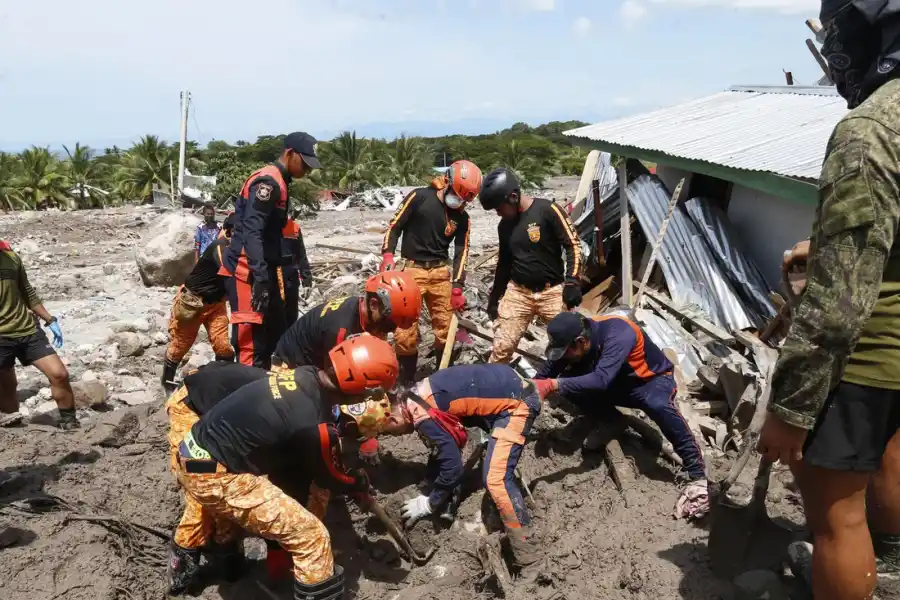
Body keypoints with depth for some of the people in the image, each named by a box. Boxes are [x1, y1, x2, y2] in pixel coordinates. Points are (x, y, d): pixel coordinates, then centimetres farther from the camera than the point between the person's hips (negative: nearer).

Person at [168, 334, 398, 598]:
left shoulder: (306, 374, -6)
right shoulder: (314, 427, -25)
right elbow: (329, 477, -2)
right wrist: (360, 482, 16)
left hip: (192, 450, 9)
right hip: (215, 477, -9)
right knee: (311, 536, -7)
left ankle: (182, 569, 65)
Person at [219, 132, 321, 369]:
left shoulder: (279, 183, 17)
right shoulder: (267, 182, -14)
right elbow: (252, 232, -24)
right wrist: (261, 277, -30)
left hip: (264, 271, 11)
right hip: (248, 272, -10)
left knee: (275, 332, 16)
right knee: (252, 339, -12)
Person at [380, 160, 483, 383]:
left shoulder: (462, 218, 5)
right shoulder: (419, 197, -6)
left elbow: (461, 252, 5)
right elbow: (395, 226, -3)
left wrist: (457, 287, -1)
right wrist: (387, 255, -15)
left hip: (440, 273, 4)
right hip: (411, 270, -3)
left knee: (445, 327, 7)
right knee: (405, 328, -5)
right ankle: (406, 379, 9)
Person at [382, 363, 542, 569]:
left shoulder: (423, 417, -20)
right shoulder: (415, 398, 8)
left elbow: (453, 467, -15)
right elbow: (451, 445, 21)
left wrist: (429, 504, 1)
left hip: (516, 402, -10)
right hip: (507, 382, 10)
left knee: (495, 479, -16)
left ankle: (527, 557, -8)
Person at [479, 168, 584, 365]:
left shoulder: (548, 210, -11)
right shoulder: (504, 225, 6)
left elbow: (573, 245, -10)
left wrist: (572, 282, -19)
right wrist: (494, 296, 20)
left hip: (552, 291, -4)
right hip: (517, 292, 4)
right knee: (502, 347, -1)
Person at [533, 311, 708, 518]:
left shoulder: (618, 334, -37)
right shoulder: (571, 339, -17)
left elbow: (601, 380, -49)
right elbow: (543, 376, -8)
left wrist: (554, 385, -56)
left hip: (652, 378, -6)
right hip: (618, 383, 6)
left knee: (658, 405, -40)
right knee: (568, 384, -18)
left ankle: (697, 475, -27)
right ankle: (612, 424, 5)